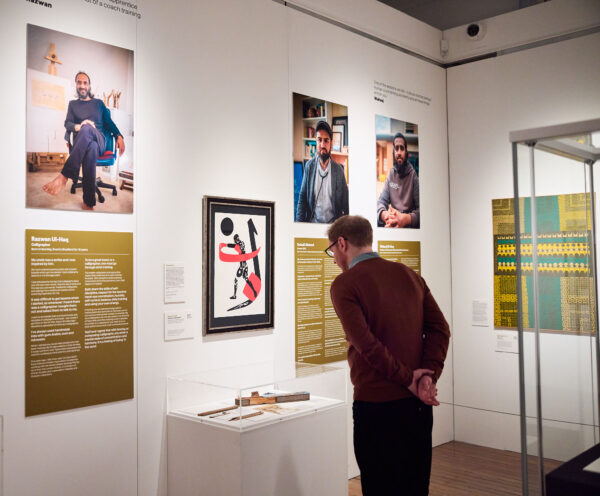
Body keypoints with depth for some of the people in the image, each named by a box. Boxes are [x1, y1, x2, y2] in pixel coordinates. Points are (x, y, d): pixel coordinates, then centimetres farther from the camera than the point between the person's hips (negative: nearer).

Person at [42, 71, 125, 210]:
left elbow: (109, 122, 20)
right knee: (91, 148, -42)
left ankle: (64, 177, -49)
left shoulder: (99, 103, 25)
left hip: (100, 140, 0)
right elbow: (67, 123, 13)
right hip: (80, 141, 0)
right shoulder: (73, 104, 25)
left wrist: (119, 136, 0)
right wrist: (77, 126, -13)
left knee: (87, 128, -41)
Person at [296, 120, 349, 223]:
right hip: (313, 222, 0)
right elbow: (302, 198, 6)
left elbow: (345, 204, 4)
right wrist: (299, 226, -4)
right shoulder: (309, 166, 5)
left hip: (333, 223, 0)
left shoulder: (339, 170, 3)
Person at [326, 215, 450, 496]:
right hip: (418, 402, 6)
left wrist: (408, 378, -11)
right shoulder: (409, 275, 9)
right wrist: (428, 377, -6)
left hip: (377, 403, -6)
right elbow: (440, 328, 2)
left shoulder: (344, 284, -9)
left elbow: (366, 343, -20)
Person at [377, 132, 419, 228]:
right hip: (391, 226, 3)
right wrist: (384, 214, -18)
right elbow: (381, 201, 5)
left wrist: (406, 219, -29)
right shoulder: (391, 173, 9)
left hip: (409, 226, -3)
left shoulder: (414, 175, -5)